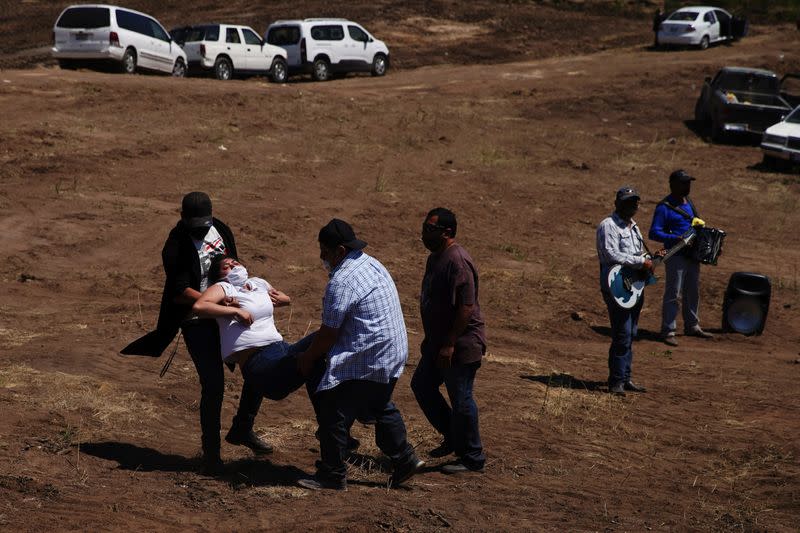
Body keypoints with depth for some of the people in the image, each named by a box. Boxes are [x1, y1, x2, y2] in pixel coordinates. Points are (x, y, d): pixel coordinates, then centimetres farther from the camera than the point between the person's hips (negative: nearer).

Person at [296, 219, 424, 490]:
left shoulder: (342, 282, -20)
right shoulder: (371, 264, 11)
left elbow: (329, 334, -15)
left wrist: (308, 358, 1)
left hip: (364, 362, -10)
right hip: (392, 354, 10)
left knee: (332, 412, 0)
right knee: (380, 407, 25)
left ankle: (332, 475, 7)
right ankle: (404, 459, 30)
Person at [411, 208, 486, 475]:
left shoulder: (457, 262, -22)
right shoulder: (435, 257, 11)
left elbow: (466, 306, -26)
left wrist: (449, 345, -25)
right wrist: (430, 340, 23)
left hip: (461, 345, -10)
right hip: (439, 342, 11)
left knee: (461, 398, -2)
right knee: (421, 385, 16)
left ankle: (472, 459, 12)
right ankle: (452, 438, 29)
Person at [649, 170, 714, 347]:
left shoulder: (688, 202, 13)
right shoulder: (664, 207, -14)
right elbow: (654, 233, -19)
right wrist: (676, 239, -29)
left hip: (692, 254, 8)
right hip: (676, 257, -8)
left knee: (692, 292, 17)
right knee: (673, 294, -6)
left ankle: (692, 326, 30)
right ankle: (668, 331, -1)